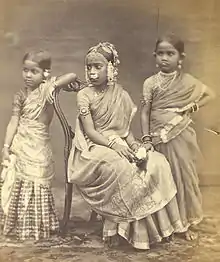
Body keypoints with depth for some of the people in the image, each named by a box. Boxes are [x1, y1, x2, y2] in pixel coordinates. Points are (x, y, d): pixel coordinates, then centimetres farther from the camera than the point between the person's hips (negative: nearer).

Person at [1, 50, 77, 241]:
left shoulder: (47, 89, -5)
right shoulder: (21, 95, 6)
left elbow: (72, 76, -11)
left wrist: (54, 84, -19)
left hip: (38, 148, -4)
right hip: (20, 147, 4)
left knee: (36, 187, 4)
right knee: (18, 186, 12)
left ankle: (37, 228, 20)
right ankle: (18, 227, 28)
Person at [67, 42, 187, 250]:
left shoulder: (120, 95, 8)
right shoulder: (84, 95, -4)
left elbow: (126, 129, 10)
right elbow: (90, 131, -11)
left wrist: (134, 144, -12)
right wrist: (113, 144, -25)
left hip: (120, 146, 5)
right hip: (94, 148, -4)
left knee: (157, 163, -19)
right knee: (120, 168, -37)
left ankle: (155, 225, -11)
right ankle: (115, 227, -18)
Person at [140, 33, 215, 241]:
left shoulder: (188, 81, -2)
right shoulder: (150, 83, -4)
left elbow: (209, 94, 10)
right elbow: (145, 113, -4)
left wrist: (193, 107, -5)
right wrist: (146, 139, -10)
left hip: (181, 138, 0)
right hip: (159, 139, 0)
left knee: (184, 177, 8)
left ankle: (186, 223, 23)